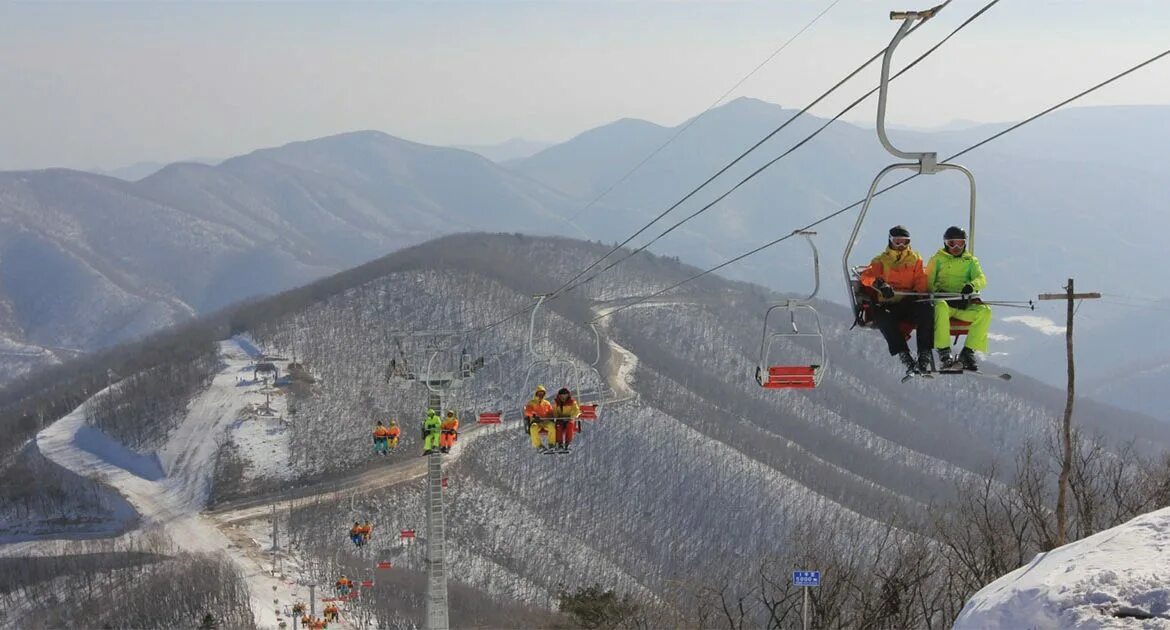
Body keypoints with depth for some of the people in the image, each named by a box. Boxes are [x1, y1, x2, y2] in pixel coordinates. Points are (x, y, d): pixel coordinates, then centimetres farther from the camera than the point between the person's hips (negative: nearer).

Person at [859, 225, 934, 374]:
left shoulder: (915, 259, 22)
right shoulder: (881, 261, 16)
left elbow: (921, 279, 11)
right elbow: (866, 276, -1)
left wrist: (918, 292, -13)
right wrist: (879, 284, -24)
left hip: (909, 302, 1)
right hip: (888, 304, -1)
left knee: (927, 309, -32)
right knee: (882, 316, -37)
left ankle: (924, 354, -33)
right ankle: (904, 355, -38)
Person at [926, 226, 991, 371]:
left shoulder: (970, 260, 19)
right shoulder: (938, 259, 14)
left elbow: (981, 279, 2)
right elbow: (928, 282, 6)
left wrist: (971, 286, -23)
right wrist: (937, 292, -16)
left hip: (964, 305, 3)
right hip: (943, 300, -3)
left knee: (985, 311, -26)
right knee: (941, 306, -39)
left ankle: (968, 352, -22)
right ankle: (944, 354, -39)